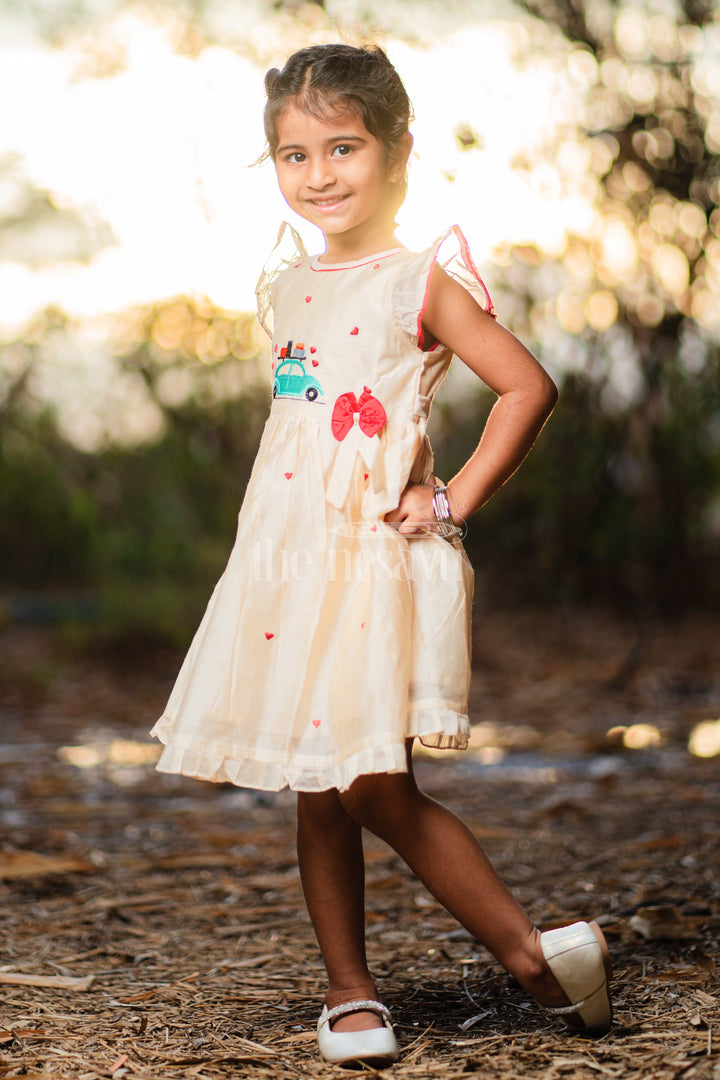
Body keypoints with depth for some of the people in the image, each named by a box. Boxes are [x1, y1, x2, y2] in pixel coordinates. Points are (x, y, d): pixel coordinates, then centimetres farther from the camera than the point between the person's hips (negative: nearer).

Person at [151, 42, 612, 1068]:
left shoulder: (423, 281, -5)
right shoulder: (284, 287, 13)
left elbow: (530, 386, -9)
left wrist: (453, 501, -10)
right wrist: (280, 531, 15)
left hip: (380, 560, -6)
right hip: (286, 560, 6)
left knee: (377, 788, -12)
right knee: (317, 792, 8)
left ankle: (534, 951, 2)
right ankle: (349, 988, 19)